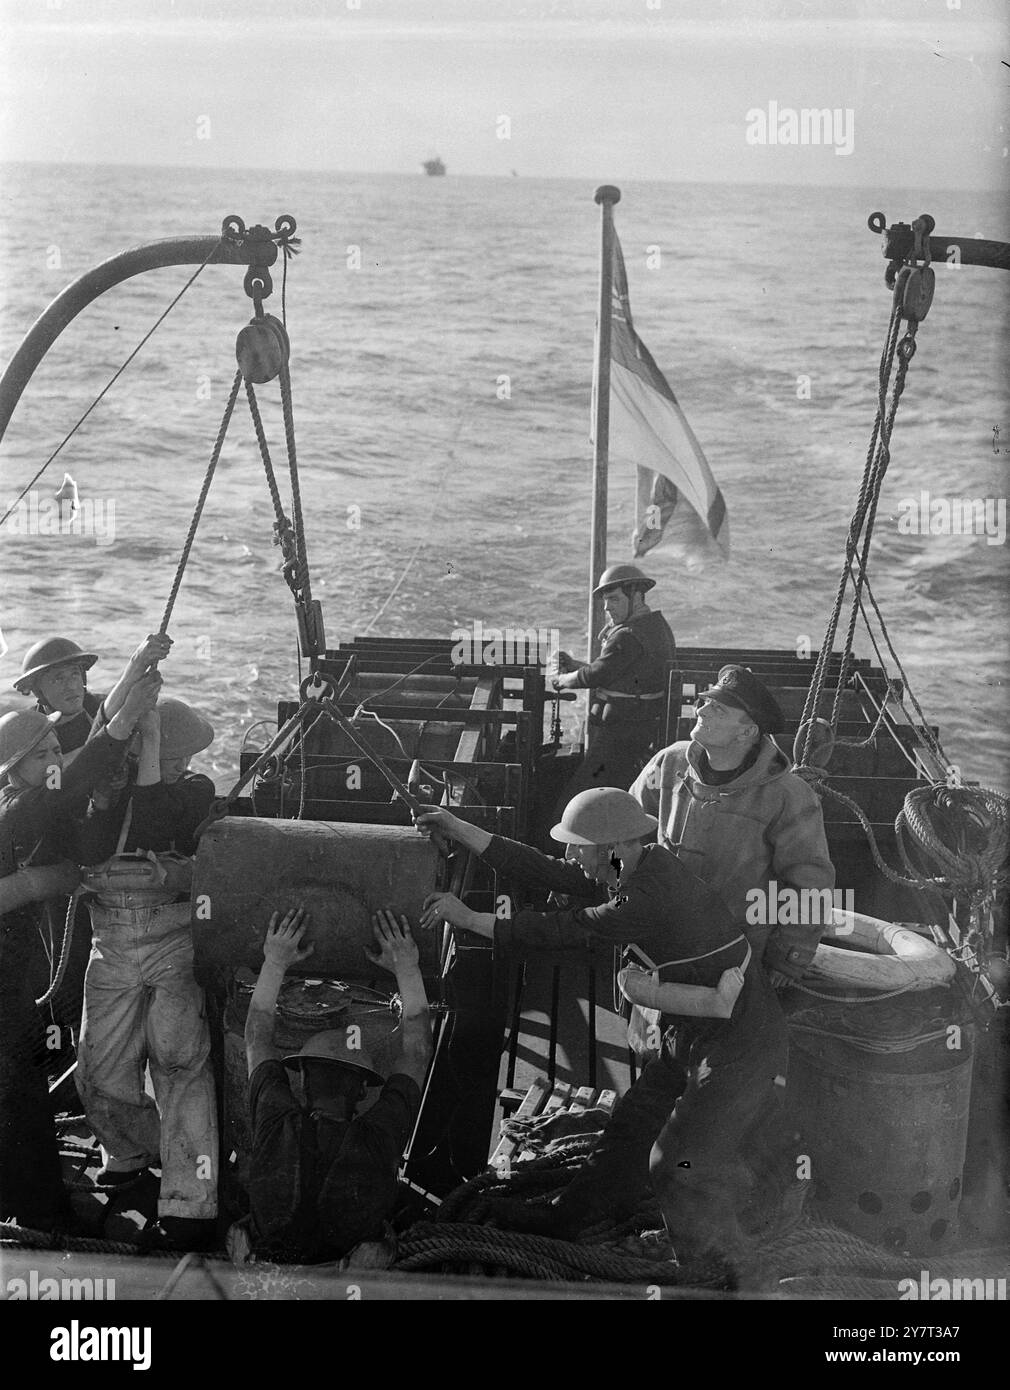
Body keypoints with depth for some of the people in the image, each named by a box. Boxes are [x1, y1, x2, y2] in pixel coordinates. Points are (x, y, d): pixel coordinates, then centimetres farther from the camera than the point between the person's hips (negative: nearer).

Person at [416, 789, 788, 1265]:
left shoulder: (651, 900, -29)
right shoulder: (633, 871, 0)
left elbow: (561, 930, -23)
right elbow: (548, 873, 4)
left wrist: (468, 918, -14)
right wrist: (460, 830, 2)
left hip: (741, 1047, -10)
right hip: (687, 1038, 10)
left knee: (679, 1166, -9)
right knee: (626, 1137, 15)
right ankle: (553, 1233, 28)